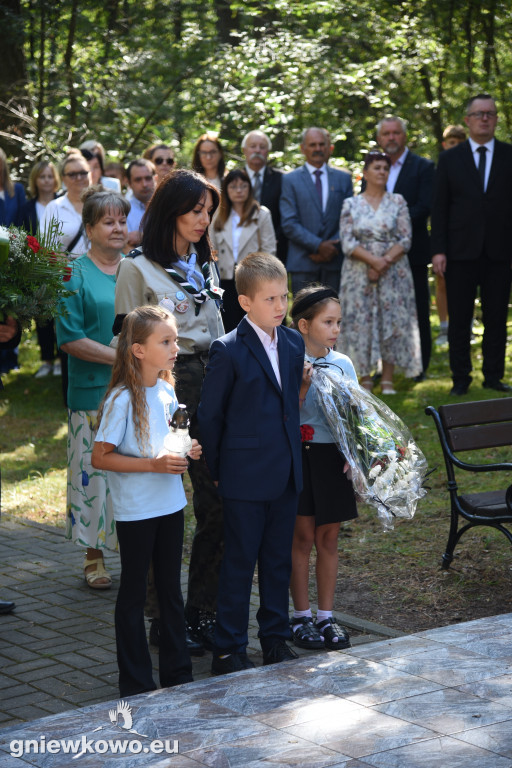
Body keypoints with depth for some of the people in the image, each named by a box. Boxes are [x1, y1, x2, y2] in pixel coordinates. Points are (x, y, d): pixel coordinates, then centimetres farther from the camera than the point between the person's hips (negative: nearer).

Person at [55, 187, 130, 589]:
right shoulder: (75, 274, -3)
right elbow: (70, 338, -10)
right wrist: (119, 357, -14)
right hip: (94, 391, -4)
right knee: (95, 470, 0)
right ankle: (93, 555, 13)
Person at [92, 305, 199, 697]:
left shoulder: (166, 391, 4)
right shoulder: (122, 400, -18)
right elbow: (100, 457, -17)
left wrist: (186, 449, -1)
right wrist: (154, 464, -23)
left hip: (171, 504, 7)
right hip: (135, 512, -7)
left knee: (171, 589, 15)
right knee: (134, 594, 6)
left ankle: (177, 672, 27)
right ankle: (136, 684, 16)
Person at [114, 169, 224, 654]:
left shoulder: (204, 266, 17)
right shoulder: (138, 268, -4)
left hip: (209, 386, 6)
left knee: (217, 501, 3)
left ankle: (202, 610, 16)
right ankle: (164, 618, 12)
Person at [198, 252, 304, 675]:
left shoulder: (294, 343, 6)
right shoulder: (228, 350, -12)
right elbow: (209, 415, -7)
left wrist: (292, 455, 14)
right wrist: (218, 469, -4)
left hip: (286, 475, 6)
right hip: (246, 477, -6)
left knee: (279, 561, 14)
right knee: (239, 564, 2)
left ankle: (276, 640, 27)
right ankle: (229, 651, 12)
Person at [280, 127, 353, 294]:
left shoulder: (343, 179, 13)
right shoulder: (290, 180, 5)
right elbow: (289, 224, -3)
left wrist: (332, 247, -7)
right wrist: (318, 246, -12)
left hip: (335, 262, 2)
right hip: (302, 262, -2)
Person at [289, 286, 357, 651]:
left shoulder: (343, 364, 5)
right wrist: (303, 385, -25)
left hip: (334, 456, 4)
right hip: (301, 454, -4)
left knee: (329, 538, 9)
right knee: (303, 537, 4)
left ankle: (326, 617, 18)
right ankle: (301, 617, 16)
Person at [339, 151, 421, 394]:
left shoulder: (397, 202, 5)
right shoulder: (351, 204, 5)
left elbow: (405, 240, -1)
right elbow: (347, 242, -4)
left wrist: (385, 262, -15)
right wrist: (373, 260, -17)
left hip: (393, 271, 0)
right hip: (359, 273, 0)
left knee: (392, 321, -2)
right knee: (361, 321, -2)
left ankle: (388, 379, 4)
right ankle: (365, 378, 6)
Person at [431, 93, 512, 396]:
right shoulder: (450, 159, 6)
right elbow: (439, 207, 4)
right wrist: (439, 250, -4)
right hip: (461, 251, 0)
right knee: (459, 320, 4)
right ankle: (461, 378, 13)